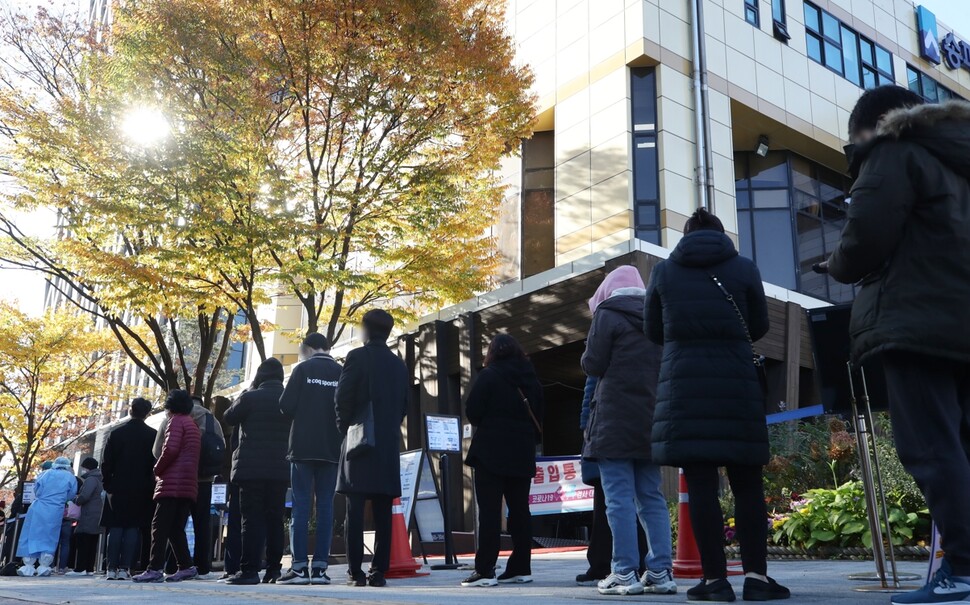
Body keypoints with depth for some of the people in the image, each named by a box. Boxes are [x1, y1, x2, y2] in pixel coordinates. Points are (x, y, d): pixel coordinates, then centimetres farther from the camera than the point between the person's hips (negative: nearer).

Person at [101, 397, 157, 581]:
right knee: (133, 528, 1)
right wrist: (150, 486, 5)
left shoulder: (116, 433, 1)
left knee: (115, 528, 4)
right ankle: (125, 568, -4)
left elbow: (106, 464, 0)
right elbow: (156, 463, -1)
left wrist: (109, 487, 5)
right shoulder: (153, 435, 0)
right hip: (142, 489, 0)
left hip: (118, 489, 0)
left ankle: (112, 568, 0)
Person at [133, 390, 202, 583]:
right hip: (189, 485, 8)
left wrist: (157, 469, -2)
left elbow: (171, 449, -16)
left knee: (160, 526, -8)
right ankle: (186, 566, 2)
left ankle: (155, 569, -12)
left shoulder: (176, 421, -1)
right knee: (176, 529, 9)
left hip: (172, 483, -8)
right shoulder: (194, 426, 24)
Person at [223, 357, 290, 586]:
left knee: (253, 519, -3)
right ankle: (274, 569, 7)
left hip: (252, 468, -4)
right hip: (280, 468, 4)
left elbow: (229, 418, 9)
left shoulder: (250, 397, -6)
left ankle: (250, 569, -7)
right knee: (275, 519, 7)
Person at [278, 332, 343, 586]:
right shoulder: (342, 373, 6)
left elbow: (286, 406, -5)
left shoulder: (302, 369, 0)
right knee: (325, 506, 3)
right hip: (332, 448, 2)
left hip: (303, 446, -2)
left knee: (301, 505, -1)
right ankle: (320, 567, 0)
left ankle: (299, 567, -4)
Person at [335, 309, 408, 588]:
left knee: (355, 511, -3)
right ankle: (379, 571, 2)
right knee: (383, 513, 3)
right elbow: (404, 406, 14)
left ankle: (356, 572, -4)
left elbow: (343, 398, -8)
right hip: (389, 445, 4)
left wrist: (345, 429, 5)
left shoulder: (357, 357, -3)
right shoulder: (399, 365, 13)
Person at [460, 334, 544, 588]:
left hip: (491, 452, -5)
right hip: (522, 453, 6)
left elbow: (472, 412, -10)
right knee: (520, 510, 9)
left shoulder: (489, 376, -7)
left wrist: (487, 423, 9)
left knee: (489, 511, -5)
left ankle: (485, 570, -6)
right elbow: (539, 416, 13)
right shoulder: (530, 378, 10)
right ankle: (521, 568, 11)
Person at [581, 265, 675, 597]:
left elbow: (592, 365, -6)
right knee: (651, 496, 9)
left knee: (619, 497, -5)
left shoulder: (607, 313, -3)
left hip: (615, 419, -6)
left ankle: (625, 573, -5)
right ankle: (661, 572, 7)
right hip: (650, 420, 6)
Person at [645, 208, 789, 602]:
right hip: (737, 382, 0)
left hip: (684, 383, 0)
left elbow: (653, 331, 14)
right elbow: (759, 327, 13)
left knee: (700, 482, -1)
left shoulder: (664, 272, 7)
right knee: (747, 481, 6)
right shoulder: (744, 268, 5)